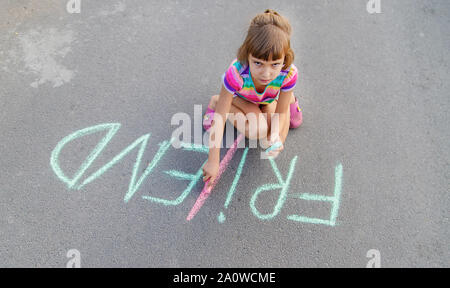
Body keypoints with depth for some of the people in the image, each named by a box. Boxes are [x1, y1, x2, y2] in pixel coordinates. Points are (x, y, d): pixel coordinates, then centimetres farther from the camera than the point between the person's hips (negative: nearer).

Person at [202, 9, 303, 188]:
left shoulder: (289, 73, -38)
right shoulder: (236, 73, -44)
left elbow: (281, 113, -22)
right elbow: (219, 117, -39)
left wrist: (275, 136, -42)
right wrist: (213, 161, -38)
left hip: (270, 98, 3)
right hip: (240, 96, -2)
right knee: (258, 130, -27)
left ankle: (288, 96, 21)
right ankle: (216, 101, -3)